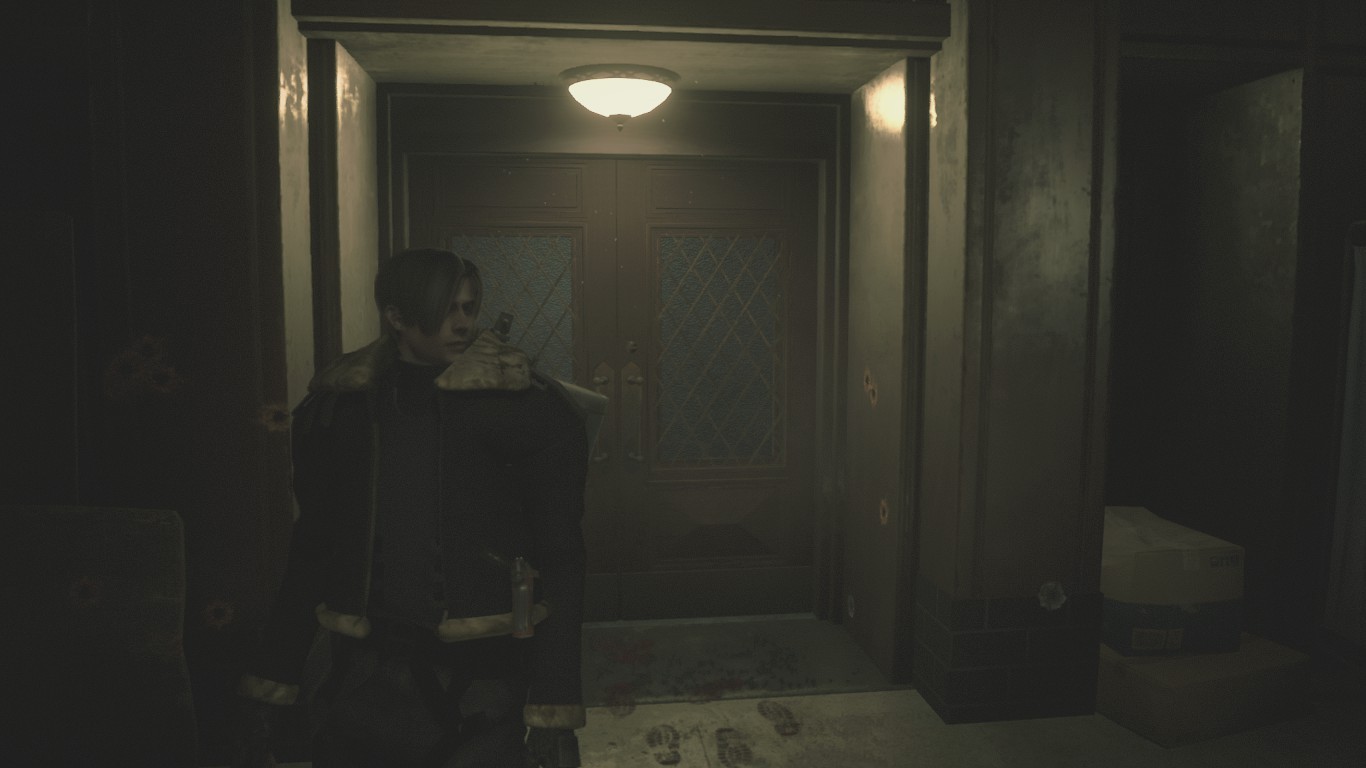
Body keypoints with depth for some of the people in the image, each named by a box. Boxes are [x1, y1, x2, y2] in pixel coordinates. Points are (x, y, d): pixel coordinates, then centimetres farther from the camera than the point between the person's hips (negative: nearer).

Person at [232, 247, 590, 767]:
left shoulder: (524, 406, -8)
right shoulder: (337, 405, 3)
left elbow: (559, 561, -8)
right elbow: (311, 552, 10)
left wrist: (554, 708, -12)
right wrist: (269, 686, 9)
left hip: (485, 680, -3)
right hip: (368, 680, 3)